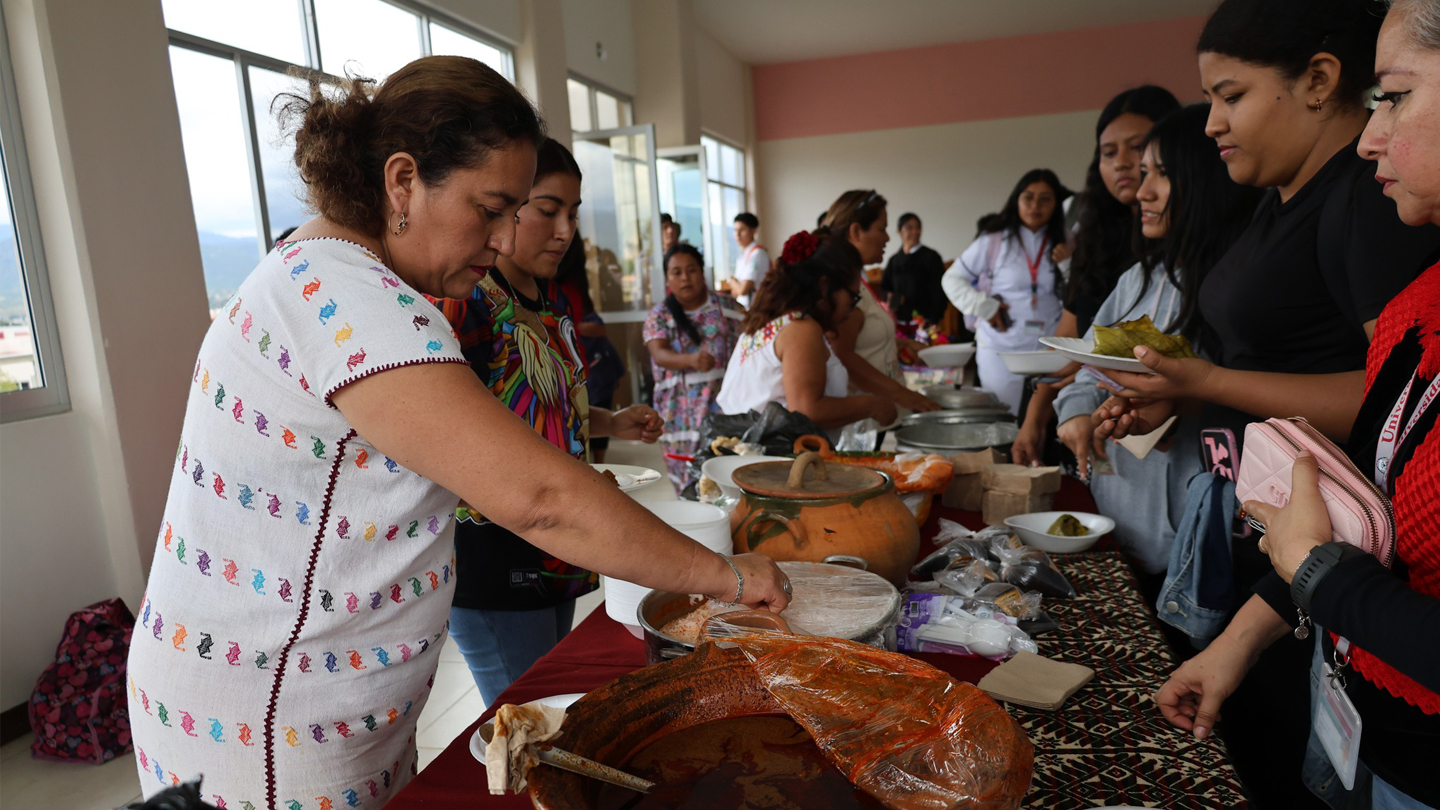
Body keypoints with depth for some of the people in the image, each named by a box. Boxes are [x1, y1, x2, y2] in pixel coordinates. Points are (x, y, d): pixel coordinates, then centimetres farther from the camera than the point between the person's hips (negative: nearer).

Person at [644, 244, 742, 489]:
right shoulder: (658, 316, 5)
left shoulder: (726, 308, 7)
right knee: (690, 489, -4)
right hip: (682, 414, 0)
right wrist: (691, 360, -31)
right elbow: (659, 354, -11)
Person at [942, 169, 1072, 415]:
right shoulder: (994, 242, -1)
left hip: (1048, 348, 2)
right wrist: (983, 307, -9)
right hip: (1001, 348, -2)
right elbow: (952, 279, 3)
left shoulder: (1061, 246, 7)